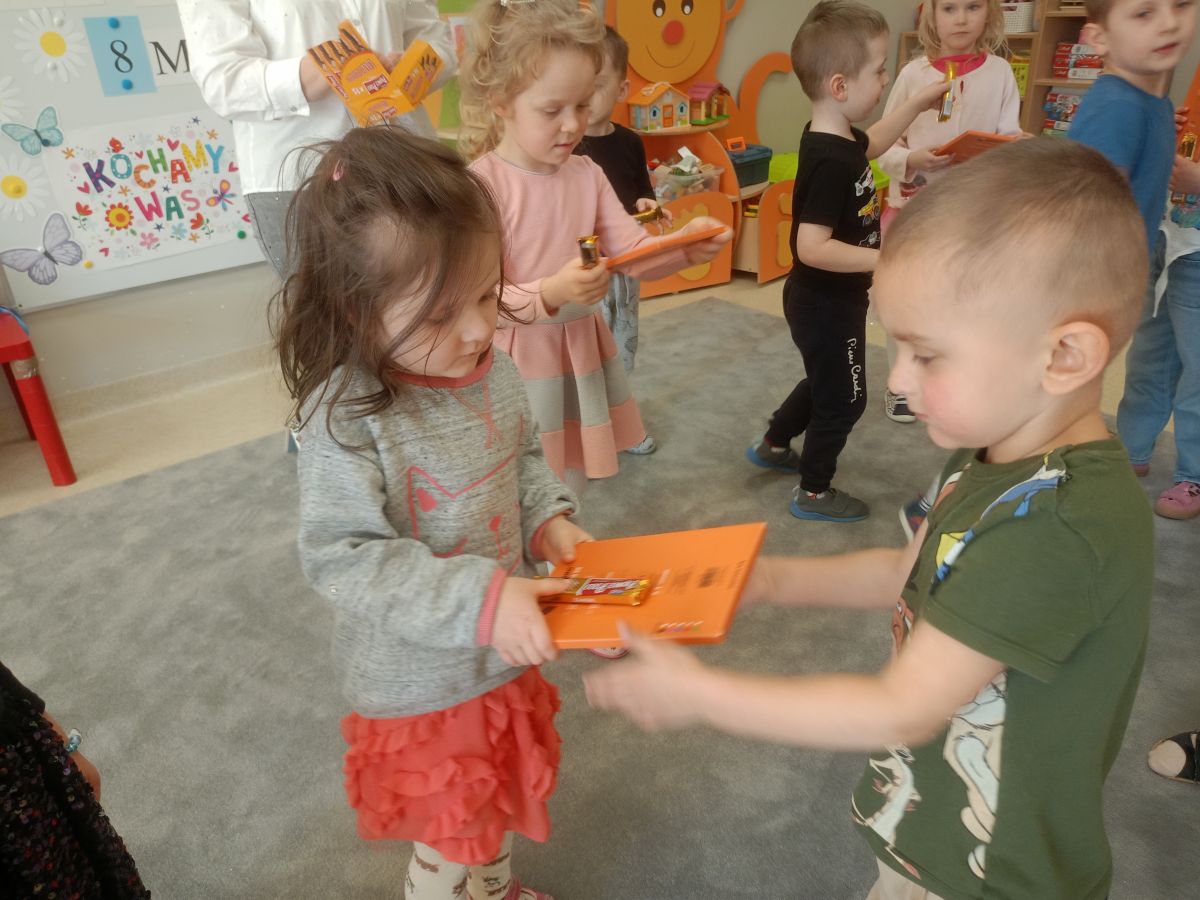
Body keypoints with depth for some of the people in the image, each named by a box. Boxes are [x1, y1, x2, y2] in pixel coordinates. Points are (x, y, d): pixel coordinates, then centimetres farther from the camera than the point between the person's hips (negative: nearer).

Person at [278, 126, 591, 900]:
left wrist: (548, 518, -10)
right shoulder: (347, 417, -28)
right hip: (423, 687, -6)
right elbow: (344, 559, -28)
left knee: (499, 803, 31)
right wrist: (479, 600, -35)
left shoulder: (492, 373, -9)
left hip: (507, 657, 7)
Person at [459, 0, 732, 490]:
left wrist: (684, 247, -19)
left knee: (567, 490, 21)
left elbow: (635, 251, 1)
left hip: (581, 351, 6)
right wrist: (548, 295, -37)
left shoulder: (587, 174, 3)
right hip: (516, 363, -6)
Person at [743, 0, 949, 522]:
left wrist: (917, 105, 21)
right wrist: (886, 259, -32)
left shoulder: (837, 139, 1)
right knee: (843, 399, 7)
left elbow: (870, 146, 25)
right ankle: (813, 493, 24)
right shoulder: (830, 162, -29)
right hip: (827, 304, -10)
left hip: (825, 300, 10)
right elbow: (812, 248, -35)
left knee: (825, 382, 28)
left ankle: (773, 445, 46)